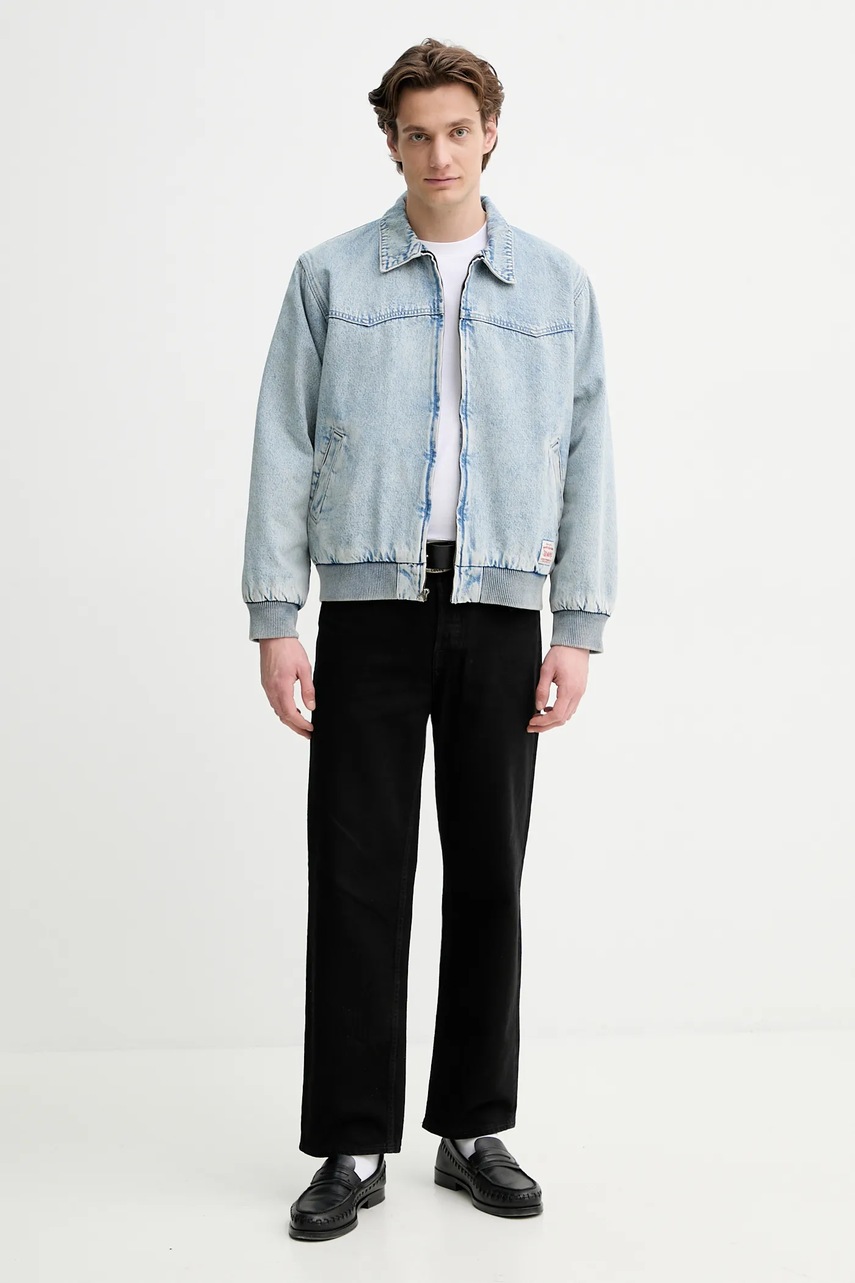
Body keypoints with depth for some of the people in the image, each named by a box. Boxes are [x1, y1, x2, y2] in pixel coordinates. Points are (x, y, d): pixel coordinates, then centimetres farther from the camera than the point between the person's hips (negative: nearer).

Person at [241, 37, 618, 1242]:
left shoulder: (558, 285, 7)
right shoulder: (330, 278, 5)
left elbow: (588, 460, 5)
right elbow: (283, 451, 2)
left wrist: (580, 629, -1)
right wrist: (274, 620, -4)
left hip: (502, 611, 1)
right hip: (371, 602, -1)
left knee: (489, 874, 7)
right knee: (358, 876, 0)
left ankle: (475, 1129, 21)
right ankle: (354, 1147, 11)